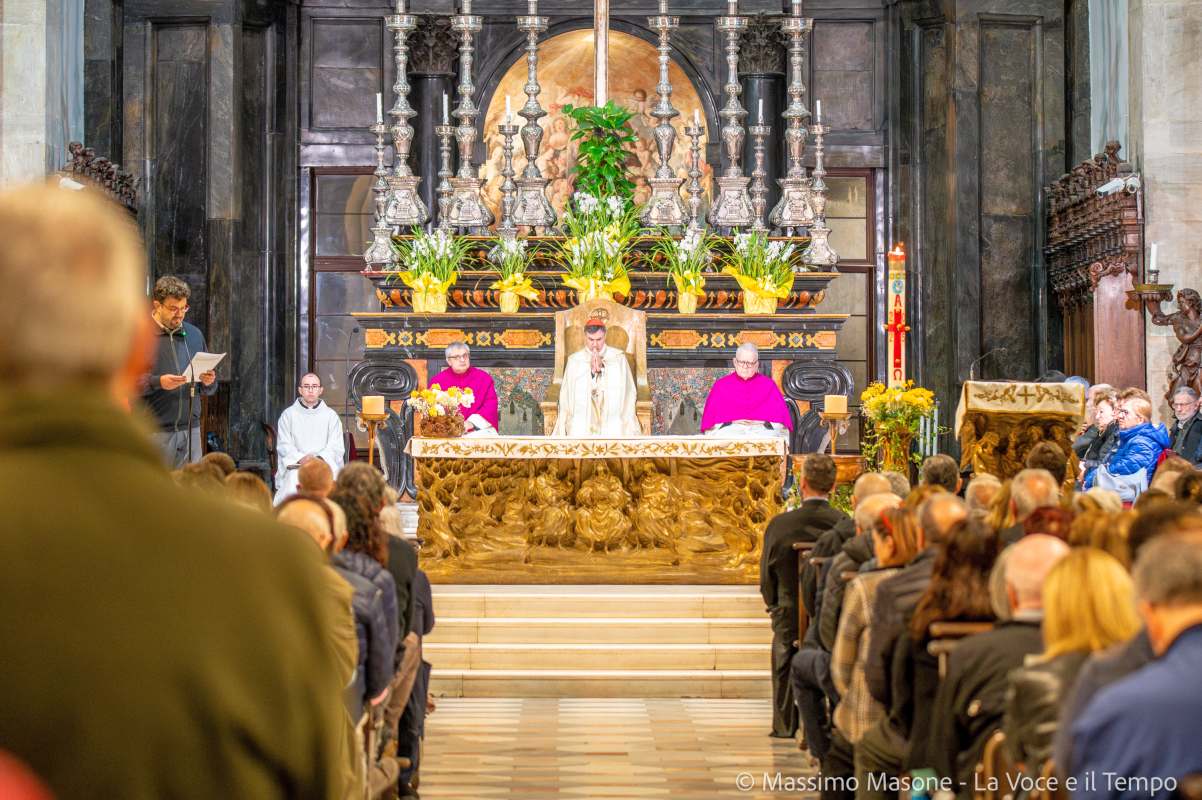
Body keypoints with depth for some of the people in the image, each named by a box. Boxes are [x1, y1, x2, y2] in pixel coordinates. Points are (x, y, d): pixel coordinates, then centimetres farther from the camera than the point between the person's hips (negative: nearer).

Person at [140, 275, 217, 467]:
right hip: (154, 432, -5)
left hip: (190, 430, 5)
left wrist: (208, 382, -2)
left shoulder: (194, 334, 16)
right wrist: (157, 382, -21)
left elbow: (210, 389, 21)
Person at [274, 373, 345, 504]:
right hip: (295, 465, 0)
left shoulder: (331, 415, 14)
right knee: (294, 481, -33)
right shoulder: (288, 414, 13)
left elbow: (336, 447, 5)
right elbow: (284, 446, 4)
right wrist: (301, 459, -16)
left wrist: (319, 459, -15)